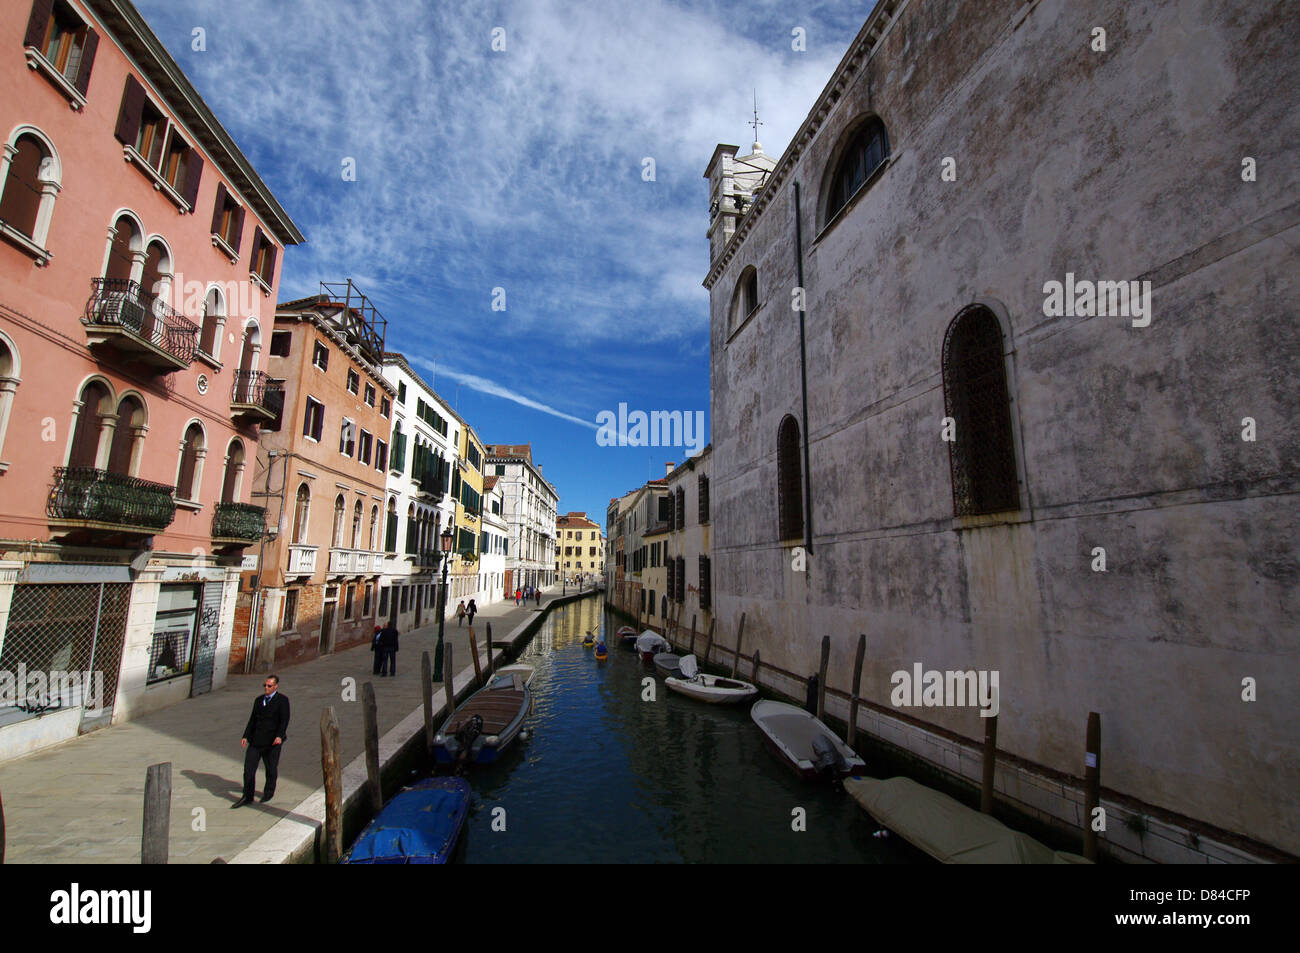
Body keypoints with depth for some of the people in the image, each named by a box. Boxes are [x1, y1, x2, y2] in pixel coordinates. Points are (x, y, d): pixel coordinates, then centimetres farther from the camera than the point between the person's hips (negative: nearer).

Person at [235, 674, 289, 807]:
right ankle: (247, 797, 17)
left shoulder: (282, 700, -6)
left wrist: (279, 736, -25)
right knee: (248, 768, 2)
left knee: (271, 769, 9)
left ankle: (269, 792, 31)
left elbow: (284, 720, -14)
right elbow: (252, 719, 16)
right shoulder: (258, 700, 12)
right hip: (255, 740, 5)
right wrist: (245, 736, 7)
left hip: (272, 742, -5)